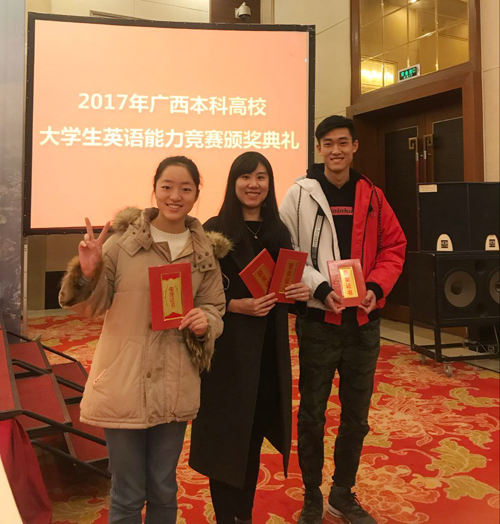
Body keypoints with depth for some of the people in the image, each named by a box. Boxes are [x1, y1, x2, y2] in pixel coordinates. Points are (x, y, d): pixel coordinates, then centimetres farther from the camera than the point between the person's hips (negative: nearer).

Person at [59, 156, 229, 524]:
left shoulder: (205, 252, 0)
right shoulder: (123, 241, -7)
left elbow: (215, 307, 9)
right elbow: (90, 306, -4)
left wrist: (205, 321, -13)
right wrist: (88, 272, -23)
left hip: (175, 388, 2)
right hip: (124, 383, -2)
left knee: (163, 490, 19)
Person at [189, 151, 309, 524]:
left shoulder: (279, 232, 8)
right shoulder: (215, 230, -7)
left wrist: (302, 292, -6)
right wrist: (237, 305, -22)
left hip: (270, 348, 5)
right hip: (228, 349, -5)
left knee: (256, 432, 16)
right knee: (226, 435, 6)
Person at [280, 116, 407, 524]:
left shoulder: (371, 196, 6)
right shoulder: (300, 194, -4)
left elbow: (393, 248, 8)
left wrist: (375, 287, -9)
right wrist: (321, 288, -18)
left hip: (364, 321, 4)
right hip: (318, 321, -3)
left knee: (357, 415, 15)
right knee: (312, 415, 9)